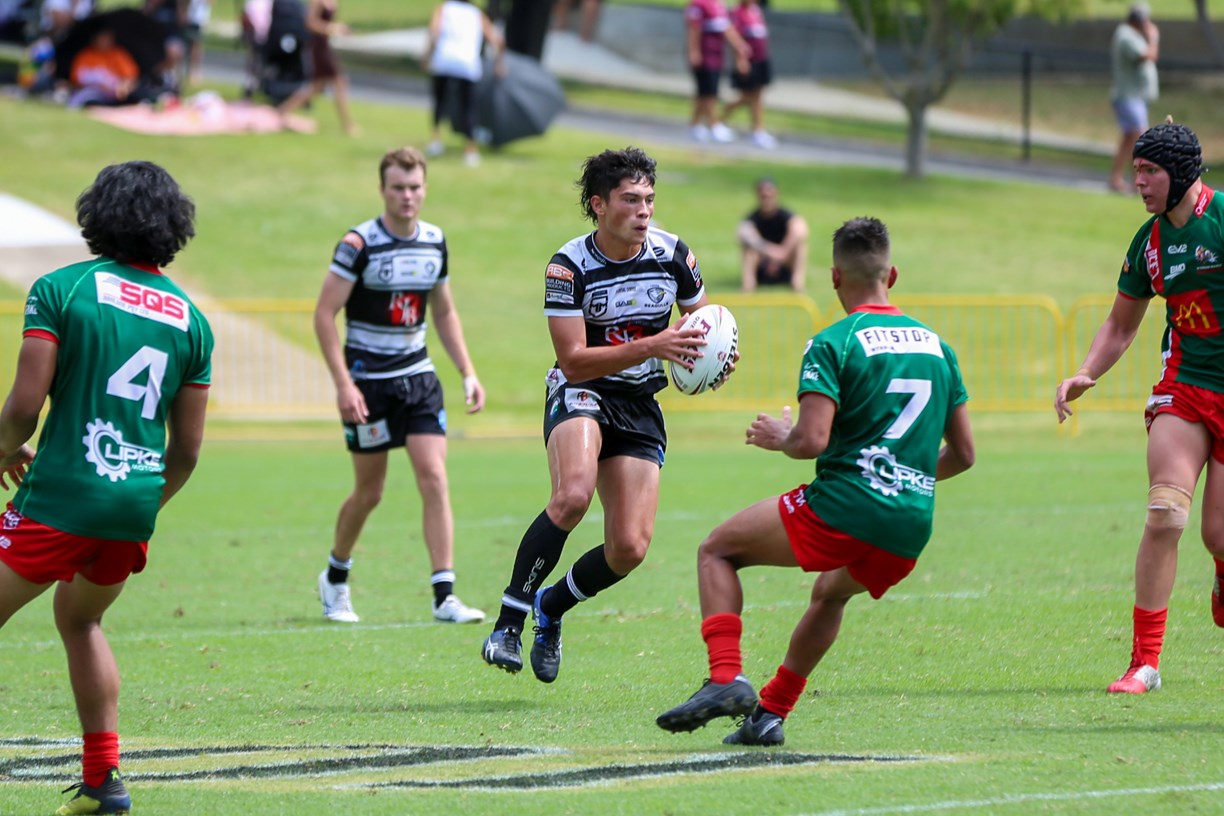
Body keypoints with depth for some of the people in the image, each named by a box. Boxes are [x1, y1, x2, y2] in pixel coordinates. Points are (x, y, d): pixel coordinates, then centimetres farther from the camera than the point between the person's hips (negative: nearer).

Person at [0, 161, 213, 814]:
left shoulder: (61, 289, -5)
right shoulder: (189, 318, 9)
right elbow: (188, 446, 12)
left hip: (61, 495, -5)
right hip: (136, 508, 5)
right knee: (79, 620, 27)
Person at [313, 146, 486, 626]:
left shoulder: (436, 243, 4)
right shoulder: (359, 244, -13)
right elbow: (325, 314, -13)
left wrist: (468, 373, 9)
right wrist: (343, 384, -20)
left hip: (418, 377, 4)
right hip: (368, 382, -4)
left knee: (434, 478, -9)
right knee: (369, 491, 4)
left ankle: (444, 595, -10)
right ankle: (335, 578, 30)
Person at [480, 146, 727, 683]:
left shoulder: (673, 255, -5)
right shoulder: (568, 266, -16)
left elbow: (701, 322, 12)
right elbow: (575, 361, -21)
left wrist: (706, 353, -13)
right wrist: (653, 346, -32)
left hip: (641, 404, 4)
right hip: (581, 393, -4)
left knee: (630, 548, -8)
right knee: (573, 495, -34)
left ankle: (551, 606, 22)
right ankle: (509, 619, -23)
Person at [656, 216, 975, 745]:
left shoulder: (833, 344, -5)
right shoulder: (936, 345, 15)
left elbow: (812, 441, -16)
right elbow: (963, 453, 18)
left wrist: (780, 437, 6)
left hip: (843, 511, -6)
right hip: (910, 533, 6)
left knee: (717, 551, 12)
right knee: (830, 592, 36)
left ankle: (726, 678, -6)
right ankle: (771, 712, 31)